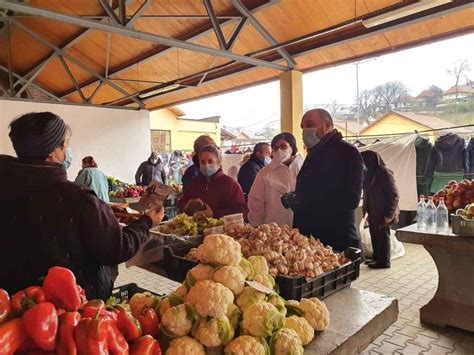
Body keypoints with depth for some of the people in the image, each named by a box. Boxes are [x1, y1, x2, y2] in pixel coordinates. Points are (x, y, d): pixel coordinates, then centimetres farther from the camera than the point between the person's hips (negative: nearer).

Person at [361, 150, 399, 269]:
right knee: (374, 236, 15)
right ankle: (376, 258, 29)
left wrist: (389, 215, -16)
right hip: (372, 213, 7)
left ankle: (383, 261, 16)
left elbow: (394, 195, -15)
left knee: (382, 236, 3)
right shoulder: (369, 173, 9)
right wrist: (366, 210, 10)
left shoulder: (385, 173, -15)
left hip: (382, 213, -7)